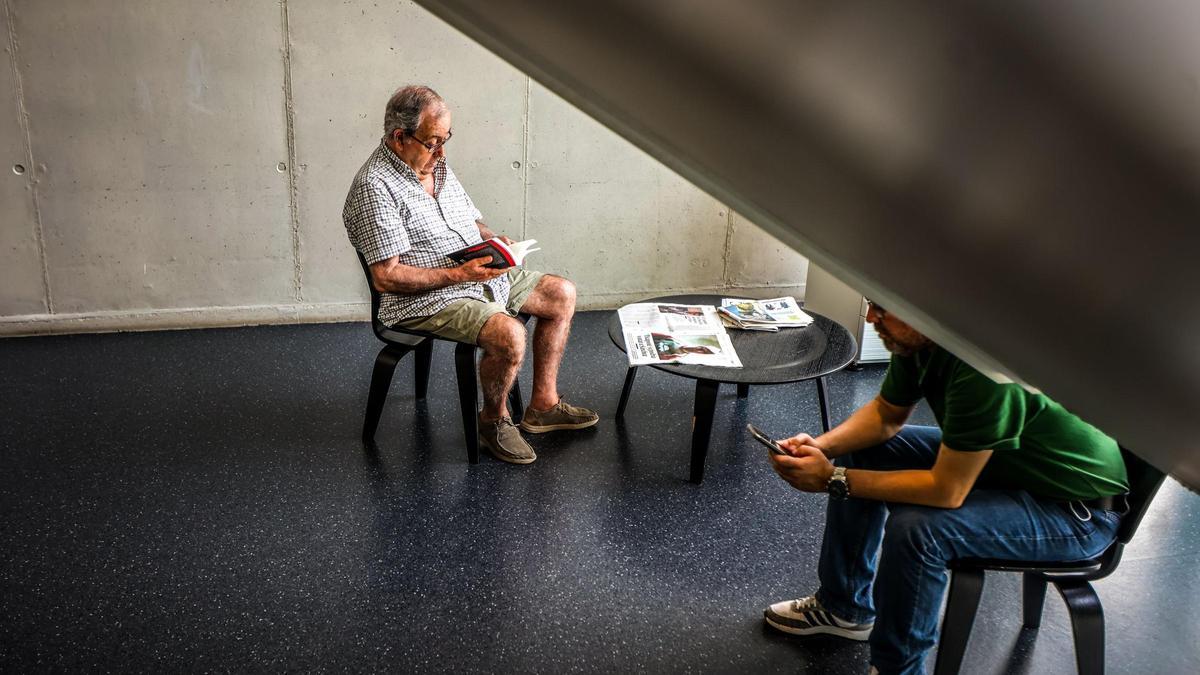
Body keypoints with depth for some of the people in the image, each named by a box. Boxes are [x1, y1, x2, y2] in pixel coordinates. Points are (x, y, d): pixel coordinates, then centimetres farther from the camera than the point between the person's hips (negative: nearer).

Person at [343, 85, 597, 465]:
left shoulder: (436, 165, 9)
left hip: (480, 275, 10)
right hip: (424, 299, -10)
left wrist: (495, 241, -3)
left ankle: (543, 405, 14)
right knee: (510, 335, -31)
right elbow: (386, 276, -24)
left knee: (561, 294, 8)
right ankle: (494, 419, -2)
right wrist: (459, 273, -26)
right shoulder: (375, 187, -19)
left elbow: (472, 222, 20)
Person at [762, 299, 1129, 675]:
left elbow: (946, 490, -31)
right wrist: (822, 446, -13)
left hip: (1077, 507, -8)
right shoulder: (917, 335, -12)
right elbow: (885, 414, 4)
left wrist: (834, 479, -25)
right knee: (859, 453, 6)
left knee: (914, 529, -29)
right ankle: (843, 608, 23)